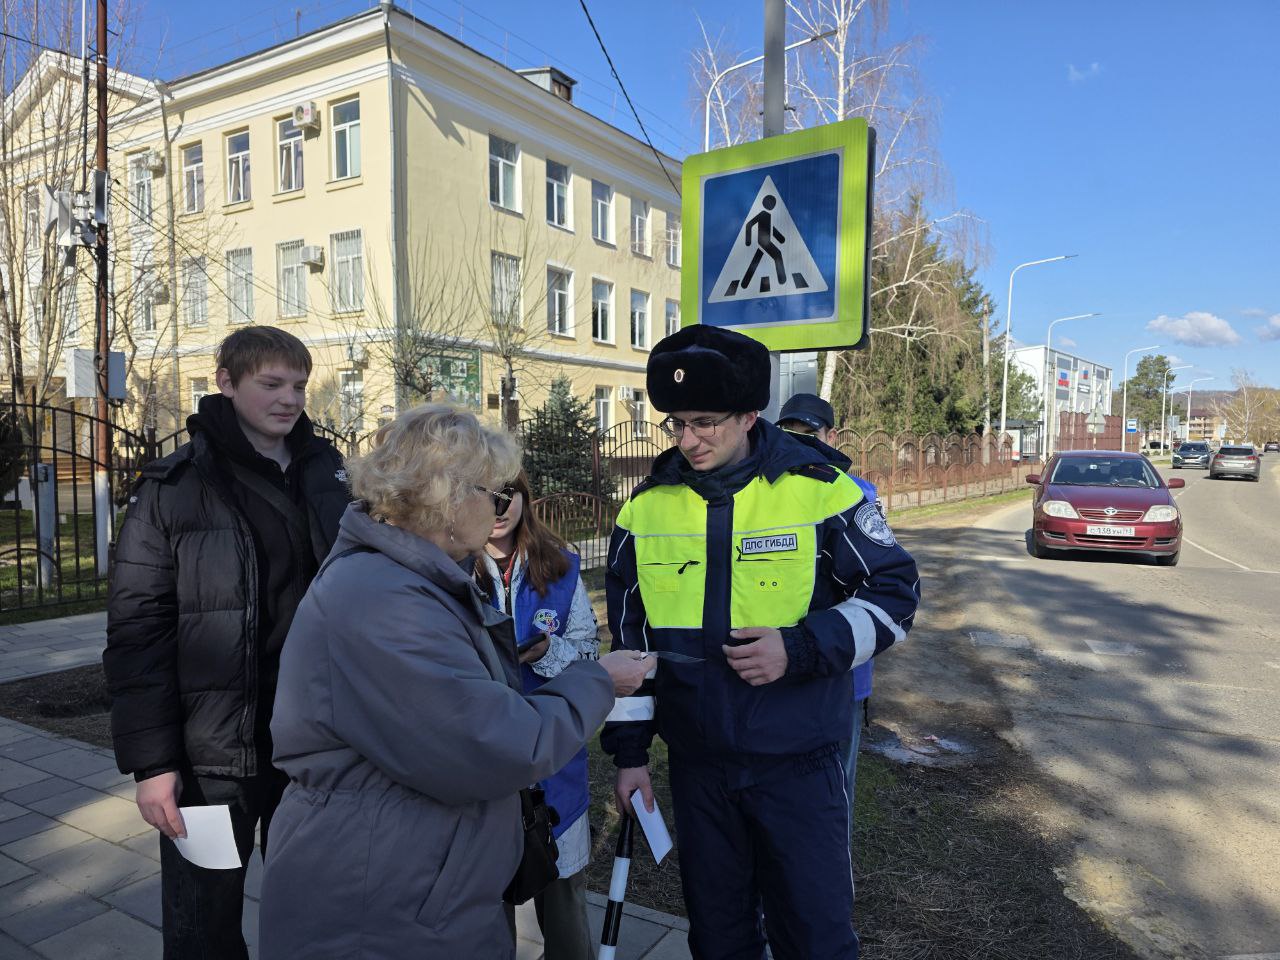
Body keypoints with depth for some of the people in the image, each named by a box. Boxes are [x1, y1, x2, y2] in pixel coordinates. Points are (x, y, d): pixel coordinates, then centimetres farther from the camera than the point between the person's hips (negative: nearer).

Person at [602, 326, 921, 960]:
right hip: (697, 762, 3)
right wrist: (630, 751, 7)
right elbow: (629, 638, 6)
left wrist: (802, 649, -20)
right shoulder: (647, 508, -2)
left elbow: (895, 592, -5)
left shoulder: (819, 490, -12)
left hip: (800, 759, -3)